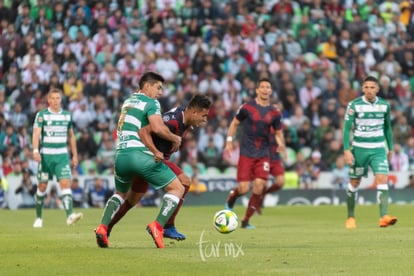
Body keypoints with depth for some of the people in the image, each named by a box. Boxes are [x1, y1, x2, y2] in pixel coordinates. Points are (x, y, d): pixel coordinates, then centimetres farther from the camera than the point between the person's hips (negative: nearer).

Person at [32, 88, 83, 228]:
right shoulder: (42, 115, -2)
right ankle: (38, 218, 19)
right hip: (45, 155, -2)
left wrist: (75, 155, 17)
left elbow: (71, 136, 19)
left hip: (62, 156, 2)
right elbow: (36, 133, -12)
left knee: (65, 183, -14)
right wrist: (35, 150, -27)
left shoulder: (67, 115, 10)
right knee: (42, 186, 4)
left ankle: (70, 215, -27)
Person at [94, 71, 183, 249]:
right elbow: (157, 128, -18)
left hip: (120, 155, 7)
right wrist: (175, 139, -1)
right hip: (141, 155, -7)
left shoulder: (128, 101, 22)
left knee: (120, 194, 31)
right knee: (177, 189, 3)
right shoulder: (151, 103, -1)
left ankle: (103, 227, 7)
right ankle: (158, 226, -15)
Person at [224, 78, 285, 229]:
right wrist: (229, 141, 1)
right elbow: (234, 123, 8)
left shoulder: (275, 113, 4)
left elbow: (278, 132, 13)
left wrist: (280, 143, -8)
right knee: (244, 189, -9)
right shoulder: (247, 108, -4)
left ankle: (246, 220, 3)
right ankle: (231, 197, 30)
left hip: (263, 155, 3)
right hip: (246, 154, -2)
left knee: (259, 186, -11)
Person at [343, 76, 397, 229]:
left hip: (378, 149, 1)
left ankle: (384, 216, -24)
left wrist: (390, 148, 18)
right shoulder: (354, 105, -5)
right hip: (359, 149, -1)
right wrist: (346, 150, -13)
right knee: (354, 183, 7)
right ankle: (350, 217, 23)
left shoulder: (384, 105, 4)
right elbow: (347, 128, -5)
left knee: (382, 179, -16)